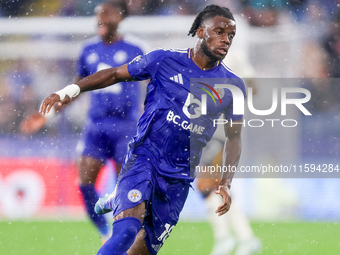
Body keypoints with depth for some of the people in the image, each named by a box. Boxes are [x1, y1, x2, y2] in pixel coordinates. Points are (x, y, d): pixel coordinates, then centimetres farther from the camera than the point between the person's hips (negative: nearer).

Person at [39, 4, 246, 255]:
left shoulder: (233, 86, 3)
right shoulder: (165, 61, -4)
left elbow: (234, 136, 12)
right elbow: (115, 74, 6)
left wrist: (226, 182, 1)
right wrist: (71, 90, -4)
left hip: (180, 176, 3)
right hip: (144, 157, -3)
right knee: (128, 229, -30)